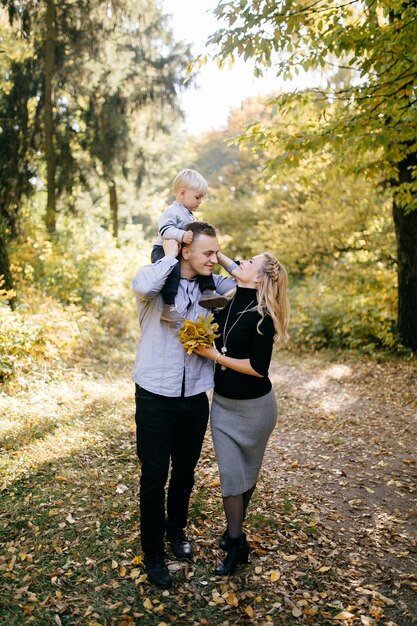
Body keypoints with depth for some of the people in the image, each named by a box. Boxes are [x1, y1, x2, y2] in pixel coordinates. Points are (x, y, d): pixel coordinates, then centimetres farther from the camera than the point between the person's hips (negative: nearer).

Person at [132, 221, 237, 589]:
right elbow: (144, 286, -36)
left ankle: (176, 530, 46)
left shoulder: (209, 286, 3)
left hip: (195, 399, 5)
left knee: (185, 473, 20)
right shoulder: (156, 280, -12)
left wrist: (224, 263, -2)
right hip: (156, 398, -4)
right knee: (154, 477, 7)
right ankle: (153, 553, 28)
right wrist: (169, 255, -20)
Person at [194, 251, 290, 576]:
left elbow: (259, 367, -22)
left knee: (247, 470, 15)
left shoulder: (262, 316, -20)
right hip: (223, 402, 5)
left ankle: (236, 530, 35)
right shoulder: (227, 306, -2)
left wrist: (215, 355, -22)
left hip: (254, 406, -5)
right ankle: (237, 544, 25)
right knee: (230, 471, 8)